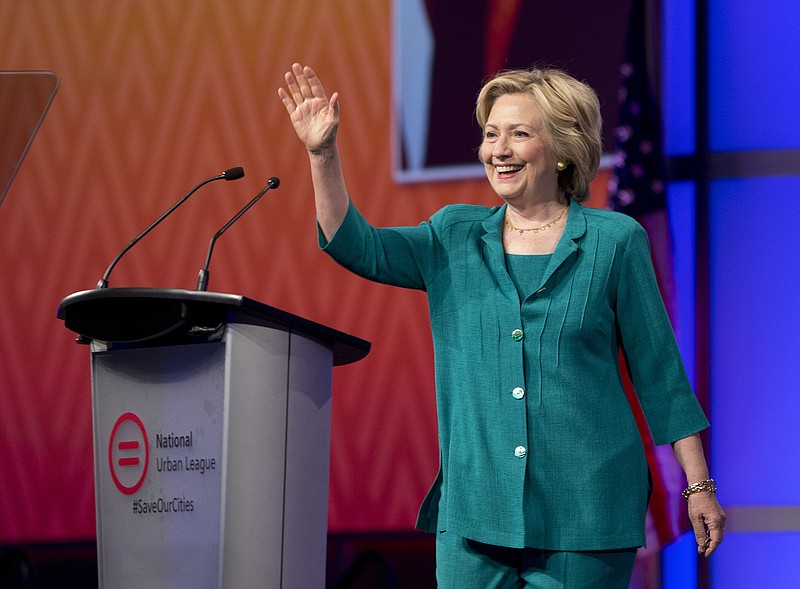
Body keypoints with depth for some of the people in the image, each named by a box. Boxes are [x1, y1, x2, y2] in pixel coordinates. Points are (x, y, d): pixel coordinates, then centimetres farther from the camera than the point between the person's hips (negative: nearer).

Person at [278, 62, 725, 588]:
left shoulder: (614, 241, 3)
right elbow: (360, 248, -2)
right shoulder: (456, 239, 12)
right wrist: (323, 153, -14)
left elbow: (659, 371, 4)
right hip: (474, 512, 3)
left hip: (583, 513, -3)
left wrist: (699, 486, 2)